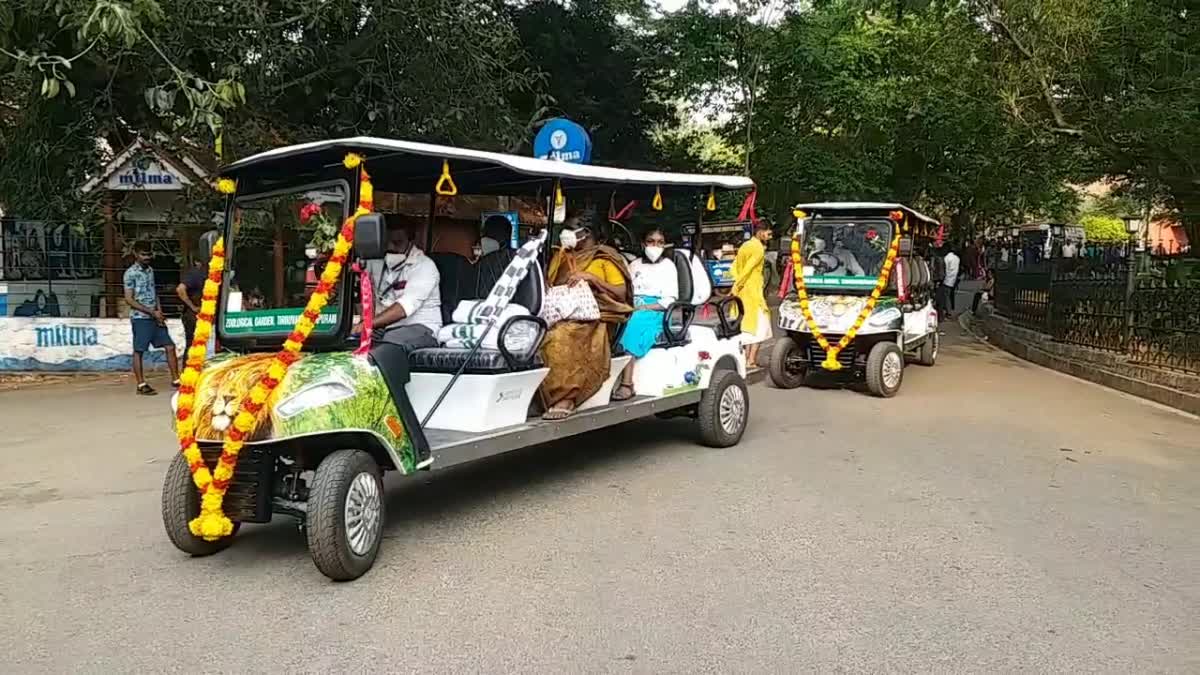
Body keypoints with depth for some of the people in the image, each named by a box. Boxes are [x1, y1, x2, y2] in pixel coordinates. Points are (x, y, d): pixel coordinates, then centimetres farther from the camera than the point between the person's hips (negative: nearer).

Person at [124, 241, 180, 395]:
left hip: (155, 317, 7)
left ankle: (175, 379, 9)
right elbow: (129, 299, -12)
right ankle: (141, 385, 8)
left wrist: (159, 311, 3)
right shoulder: (131, 273, -8)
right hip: (140, 318, -7)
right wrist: (152, 312, -14)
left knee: (170, 346, 3)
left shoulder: (150, 270, 12)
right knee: (138, 351, 1)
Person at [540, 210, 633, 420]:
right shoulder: (563, 257, 24)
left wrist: (591, 277, -12)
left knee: (562, 336, -36)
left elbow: (621, 293, -3)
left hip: (592, 318, -5)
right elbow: (550, 286, 24)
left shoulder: (605, 259, 6)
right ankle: (563, 396, -30)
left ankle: (565, 397, -35)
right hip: (563, 314, 5)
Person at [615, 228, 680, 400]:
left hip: (656, 313, -4)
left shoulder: (668, 265, 11)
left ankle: (626, 384, -46)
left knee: (635, 321, -36)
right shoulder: (634, 265, 23)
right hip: (633, 311, 4)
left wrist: (644, 308, -14)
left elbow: (669, 300, 0)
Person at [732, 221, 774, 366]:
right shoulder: (759, 248, -12)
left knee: (748, 326, 14)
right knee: (759, 324, -3)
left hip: (743, 291, 9)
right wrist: (737, 287, -14)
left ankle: (747, 358, 18)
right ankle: (751, 360, -6)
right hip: (753, 291, -9)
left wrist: (738, 285, 4)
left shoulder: (745, 246, 15)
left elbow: (734, 268, 13)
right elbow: (747, 270, -20)